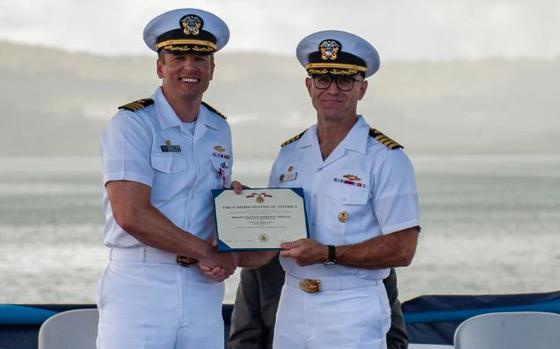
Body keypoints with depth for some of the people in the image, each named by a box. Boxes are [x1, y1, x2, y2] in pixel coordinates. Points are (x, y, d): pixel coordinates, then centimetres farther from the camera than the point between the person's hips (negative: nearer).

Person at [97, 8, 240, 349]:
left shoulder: (219, 130, 14)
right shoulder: (132, 123, -7)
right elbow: (131, 214, -17)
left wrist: (226, 258, -2)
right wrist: (206, 252, -10)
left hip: (202, 287, 6)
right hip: (139, 286, -5)